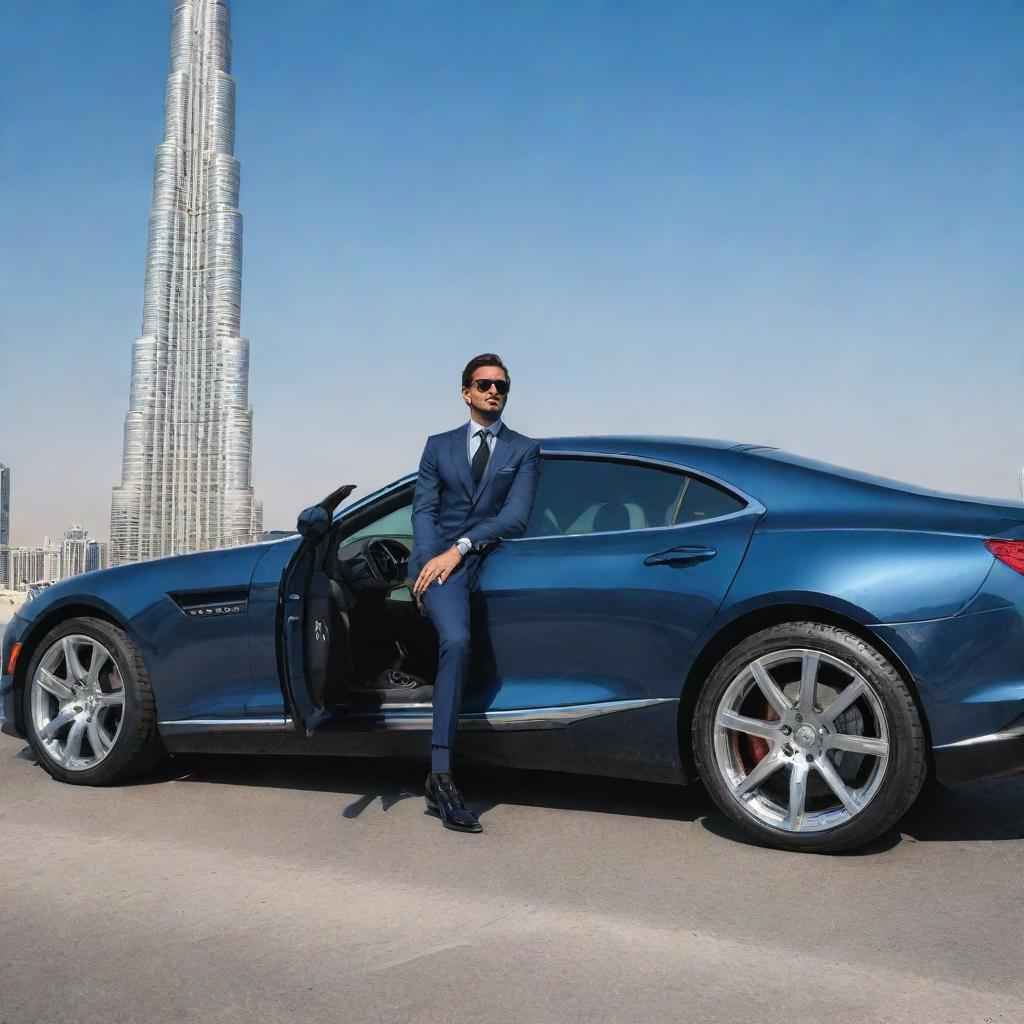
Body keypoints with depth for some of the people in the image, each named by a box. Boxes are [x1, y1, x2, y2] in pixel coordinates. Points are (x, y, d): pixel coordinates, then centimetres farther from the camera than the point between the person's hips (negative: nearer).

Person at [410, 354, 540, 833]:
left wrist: (460, 549, -11)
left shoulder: (524, 450, 14)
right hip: (438, 557, -1)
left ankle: (438, 777, 3)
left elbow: (516, 516, 0)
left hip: (486, 560, 2)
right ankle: (441, 774, -29)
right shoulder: (439, 446, 20)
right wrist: (430, 560, -9)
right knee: (456, 641, -27)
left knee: (455, 645, -9)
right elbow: (423, 508, 10)